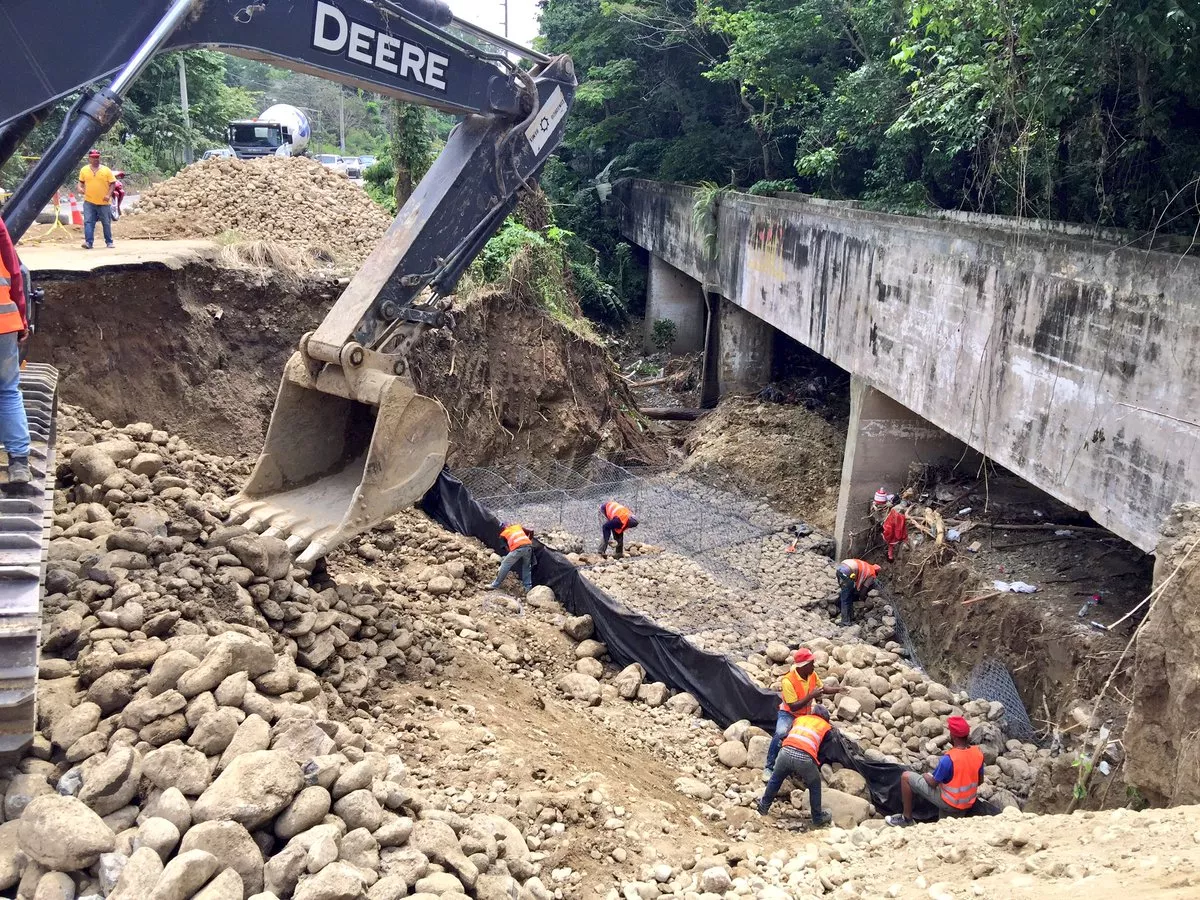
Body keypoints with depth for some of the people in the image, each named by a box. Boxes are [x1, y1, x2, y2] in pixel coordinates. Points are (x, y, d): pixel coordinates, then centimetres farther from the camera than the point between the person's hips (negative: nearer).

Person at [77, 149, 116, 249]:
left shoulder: (106, 170, 0)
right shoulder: (84, 170, 6)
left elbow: (112, 183, 1)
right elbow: (81, 182, 17)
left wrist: (109, 194, -11)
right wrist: (80, 188, -4)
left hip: (103, 202, -1)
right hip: (89, 202, 1)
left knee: (106, 223, 9)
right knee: (88, 222, -8)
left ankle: (109, 242, 22)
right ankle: (88, 242, -10)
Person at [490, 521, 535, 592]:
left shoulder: (503, 533, 22)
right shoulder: (518, 526, 30)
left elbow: (507, 547, 20)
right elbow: (531, 532, 23)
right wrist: (530, 540, 36)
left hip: (518, 548, -4)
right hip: (528, 545, 4)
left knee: (505, 564, 9)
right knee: (526, 567, 22)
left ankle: (495, 585, 14)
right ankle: (528, 587, 20)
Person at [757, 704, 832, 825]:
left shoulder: (800, 718, 32)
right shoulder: (826, 727, 25)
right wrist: (817, 769, 41)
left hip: (786, 751, 2)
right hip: (804, 757, -2)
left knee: (776, 779, 26)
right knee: (815, 785, 23)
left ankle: (763, 807, 39)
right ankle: (818, 817, 31)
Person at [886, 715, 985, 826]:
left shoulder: (948, 759, -29)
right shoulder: (978, 752, -9)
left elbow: (933, 783, -17)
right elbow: (980, 780, 6)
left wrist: (926, 776, 4)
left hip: (948, 802, -6)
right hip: (968, 804, 6)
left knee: (906, 777, 2)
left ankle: (907, 818, 11)